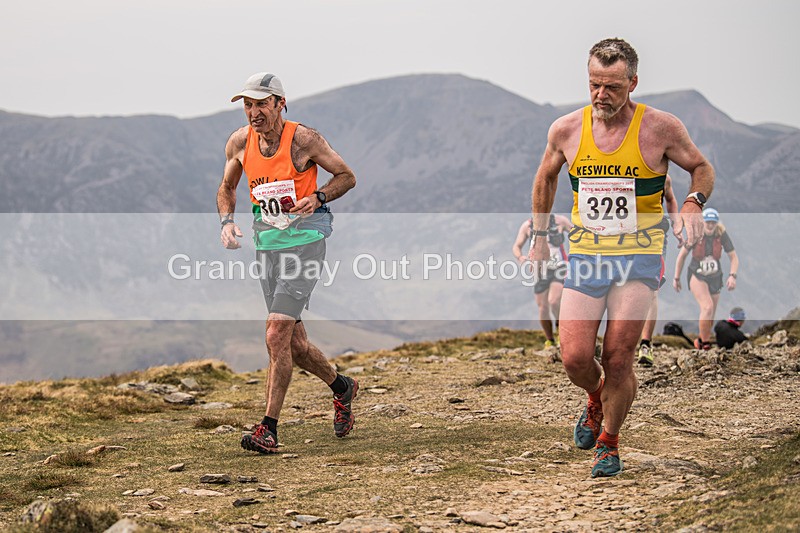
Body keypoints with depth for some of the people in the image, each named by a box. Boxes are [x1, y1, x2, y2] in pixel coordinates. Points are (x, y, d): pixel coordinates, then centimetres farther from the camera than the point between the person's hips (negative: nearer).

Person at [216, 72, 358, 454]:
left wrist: (317, 198, -18)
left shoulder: (304, 139, -12)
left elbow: (347, 176, 0)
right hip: (267, 244, 6)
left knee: (277, 335, -16)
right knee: (293, 342, 10)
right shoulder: (239, 143, 1)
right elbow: (227, 187, 18)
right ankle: (342, 388, 37)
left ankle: (268, 428, -12)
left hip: (305, 240, -6)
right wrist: (227, 221, -1)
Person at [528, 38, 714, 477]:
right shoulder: (566, 130, 0)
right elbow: (545, 178, 19)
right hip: (584, 258, 2)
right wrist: (539, 236, 19)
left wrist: (693, 204, -13)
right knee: (574, 359, -7)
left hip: (638, 259, -2)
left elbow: (702, 168, 8)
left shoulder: (660, 128, -7)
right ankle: (597, 396, 30)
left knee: (618, 358, -9)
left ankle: (608, 442, 15)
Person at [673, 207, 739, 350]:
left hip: (715, 278, 3)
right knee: (707, 307, -25)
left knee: (710, 317, 11)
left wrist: (732, 276, -24)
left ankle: (702, 340, 36)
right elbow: (682, 255, -2)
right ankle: (704, 342, -10)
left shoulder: (722, 234, -13)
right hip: (696, 276, -3)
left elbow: (734, 258, -8)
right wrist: (676, 278, 4)